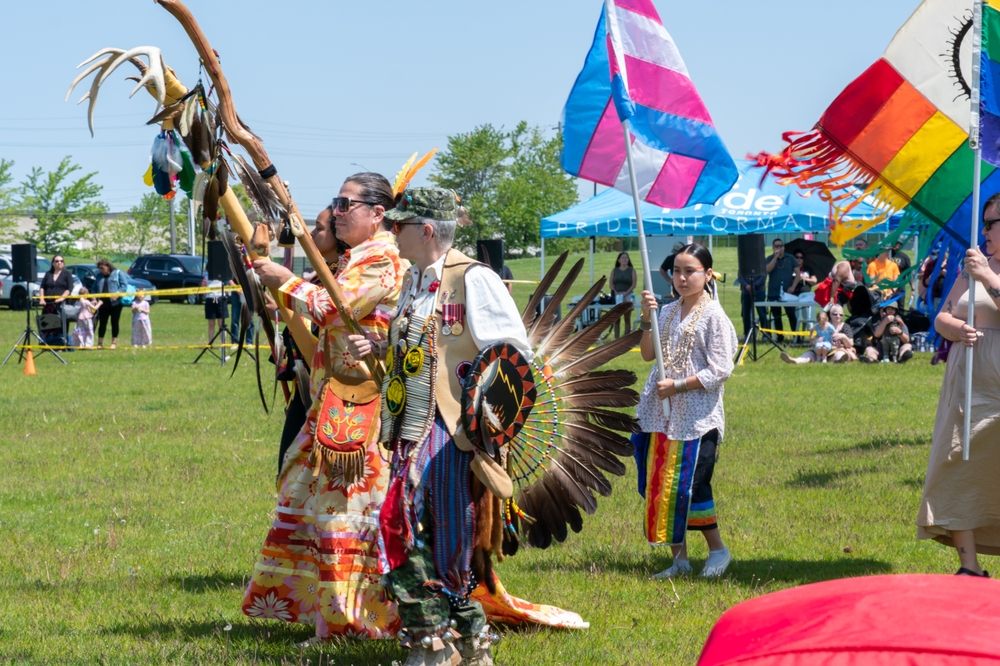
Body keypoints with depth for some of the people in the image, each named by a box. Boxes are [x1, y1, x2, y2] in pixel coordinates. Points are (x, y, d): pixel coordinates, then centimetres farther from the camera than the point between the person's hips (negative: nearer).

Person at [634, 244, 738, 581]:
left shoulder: (713, 315, -7)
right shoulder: (668, 312, 11)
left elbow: (720, 370, -13)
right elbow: (647, 354, 8)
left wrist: (678, 385, -15)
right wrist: (646, 319, -4)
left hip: (697, 417, -6)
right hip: (663, 414, 6)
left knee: (691, 485, -8)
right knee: (661, 486, 5)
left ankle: (717, 549, 10)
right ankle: (679, 557, 14)